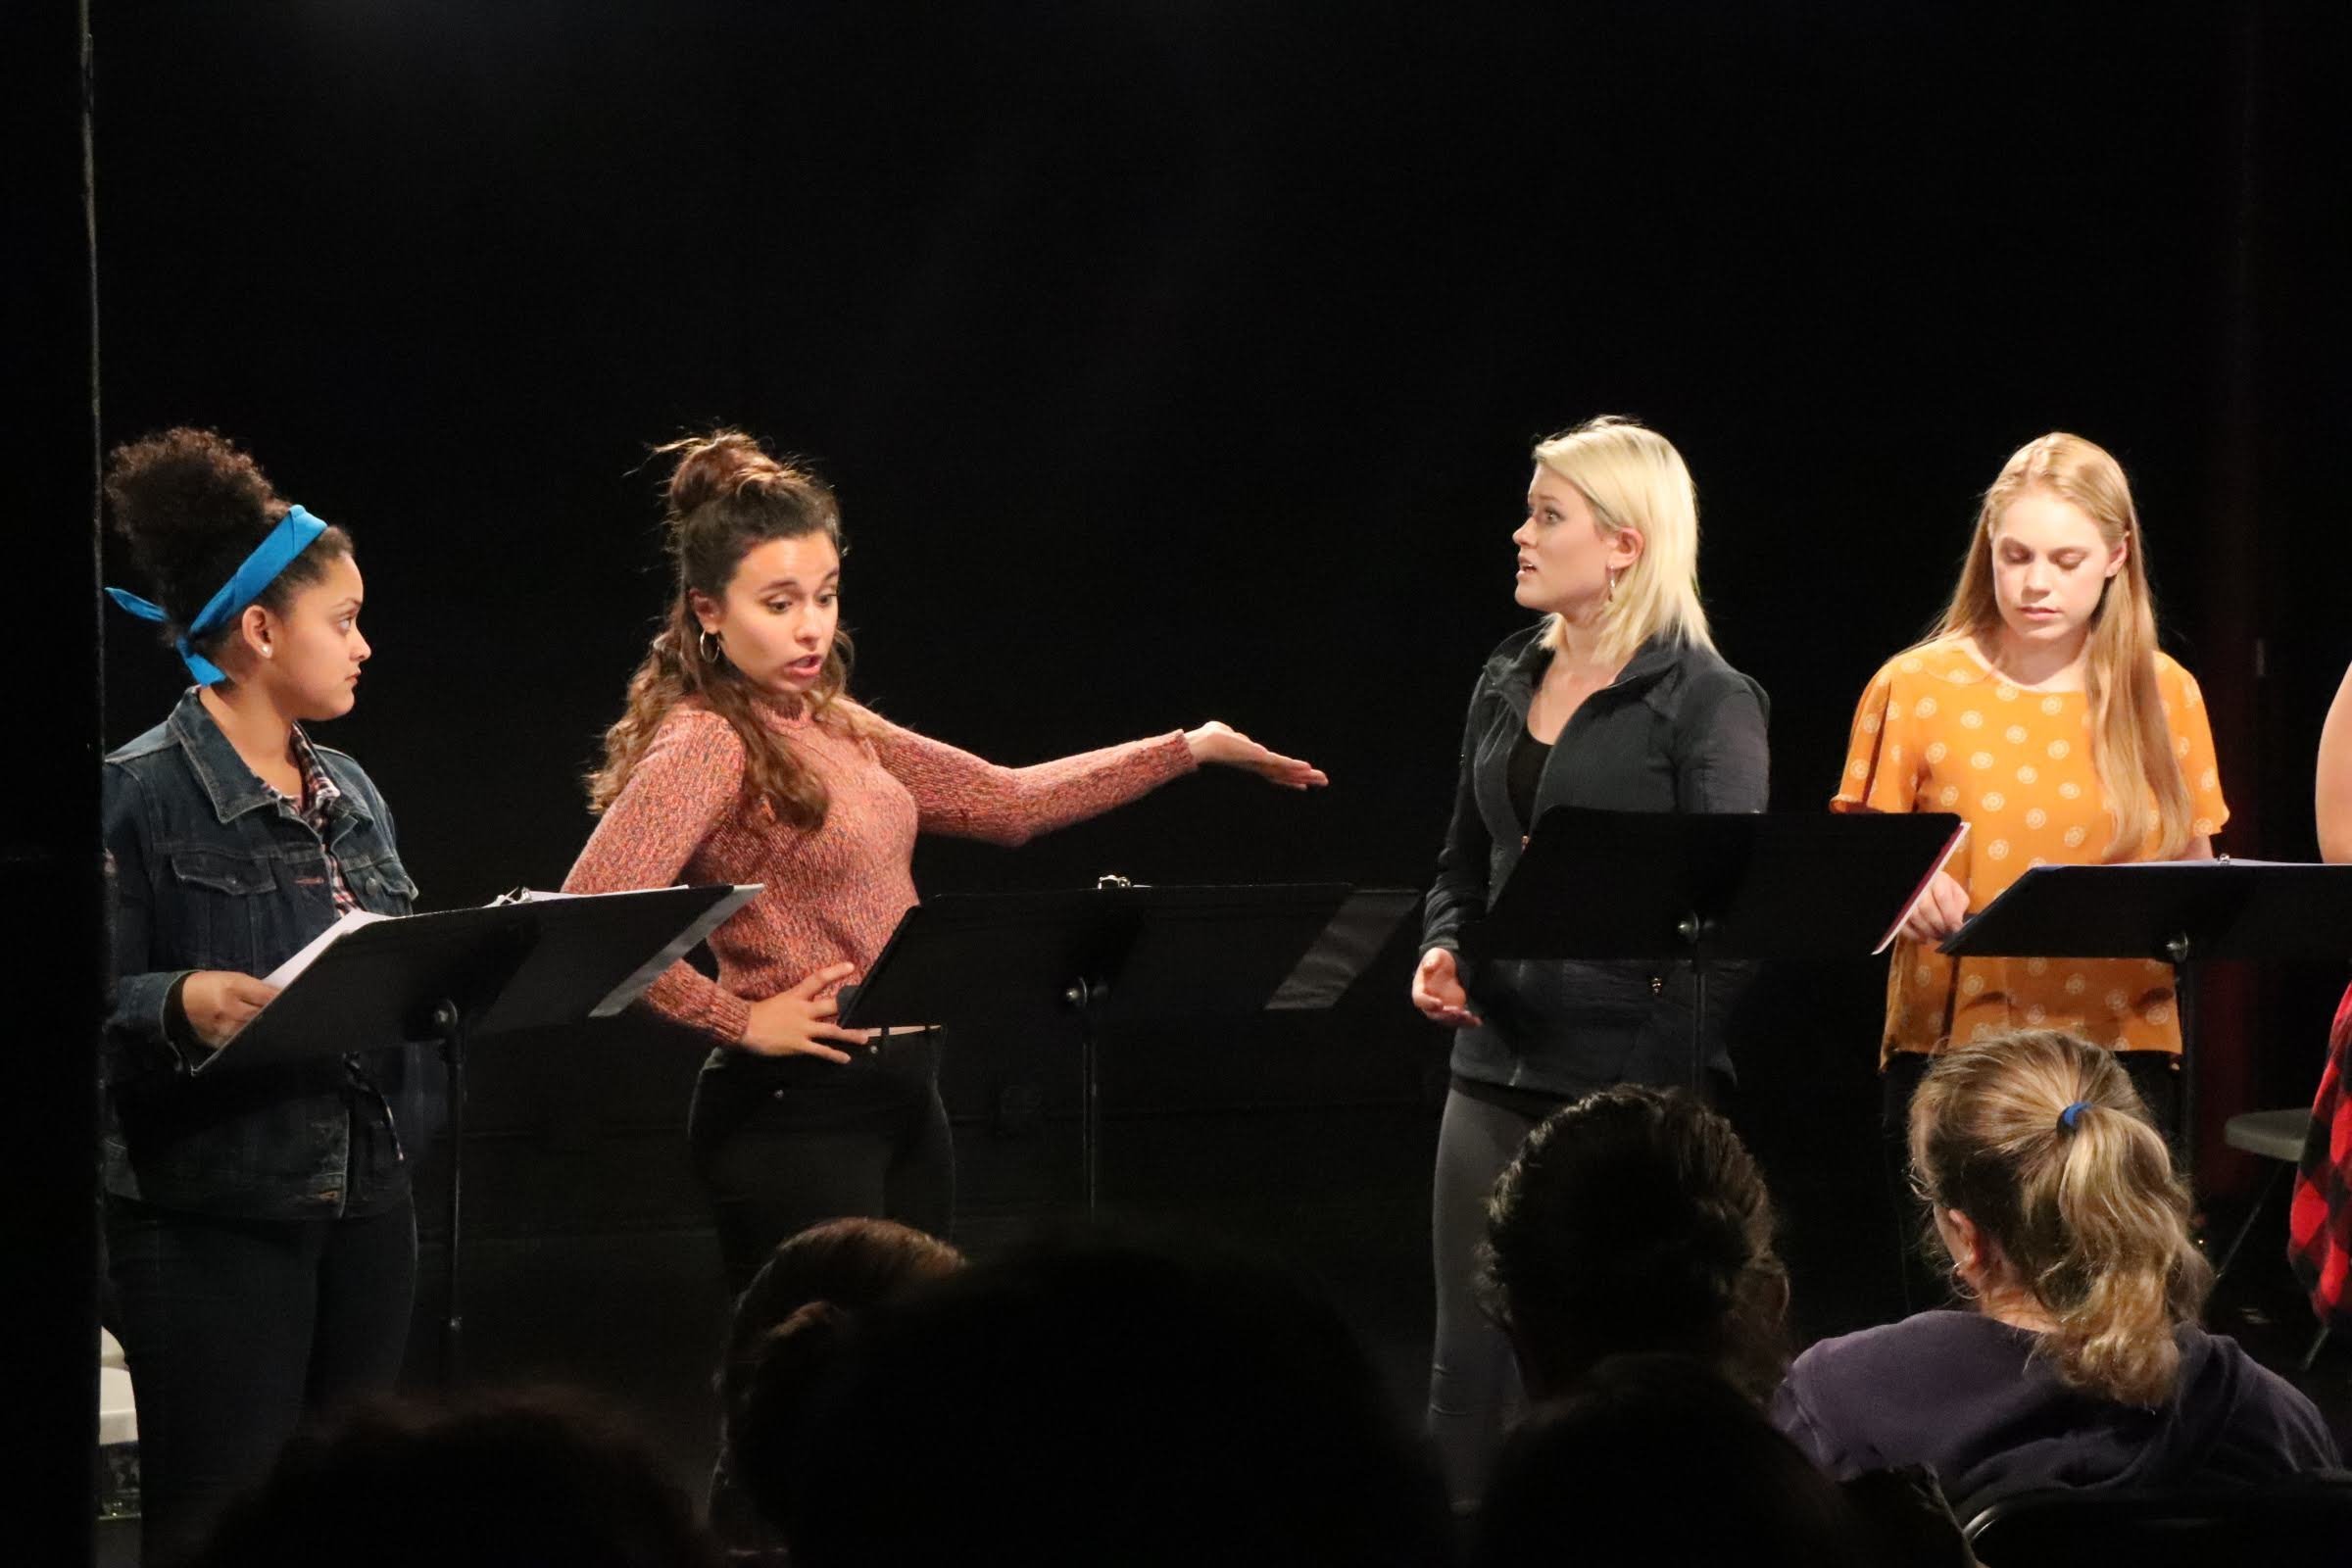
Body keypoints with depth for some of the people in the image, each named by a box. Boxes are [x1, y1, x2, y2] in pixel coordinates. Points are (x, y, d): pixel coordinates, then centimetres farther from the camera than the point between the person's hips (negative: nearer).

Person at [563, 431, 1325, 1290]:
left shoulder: (833, 726, 13)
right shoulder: (705, 743, -13)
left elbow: (1002, 800, 20)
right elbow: (591, 913, -27)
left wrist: (1188, 749, 17)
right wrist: (741, 1019, -18)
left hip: (902, 1099, 9)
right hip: (796, 1111, -9)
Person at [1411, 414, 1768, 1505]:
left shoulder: (1705, 701, -7)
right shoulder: (1506, 684, 13)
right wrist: (1441, 952, 1)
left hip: (1634, 1083, -6)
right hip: (1499, 1066, 6)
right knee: (1468, 1373, 5)